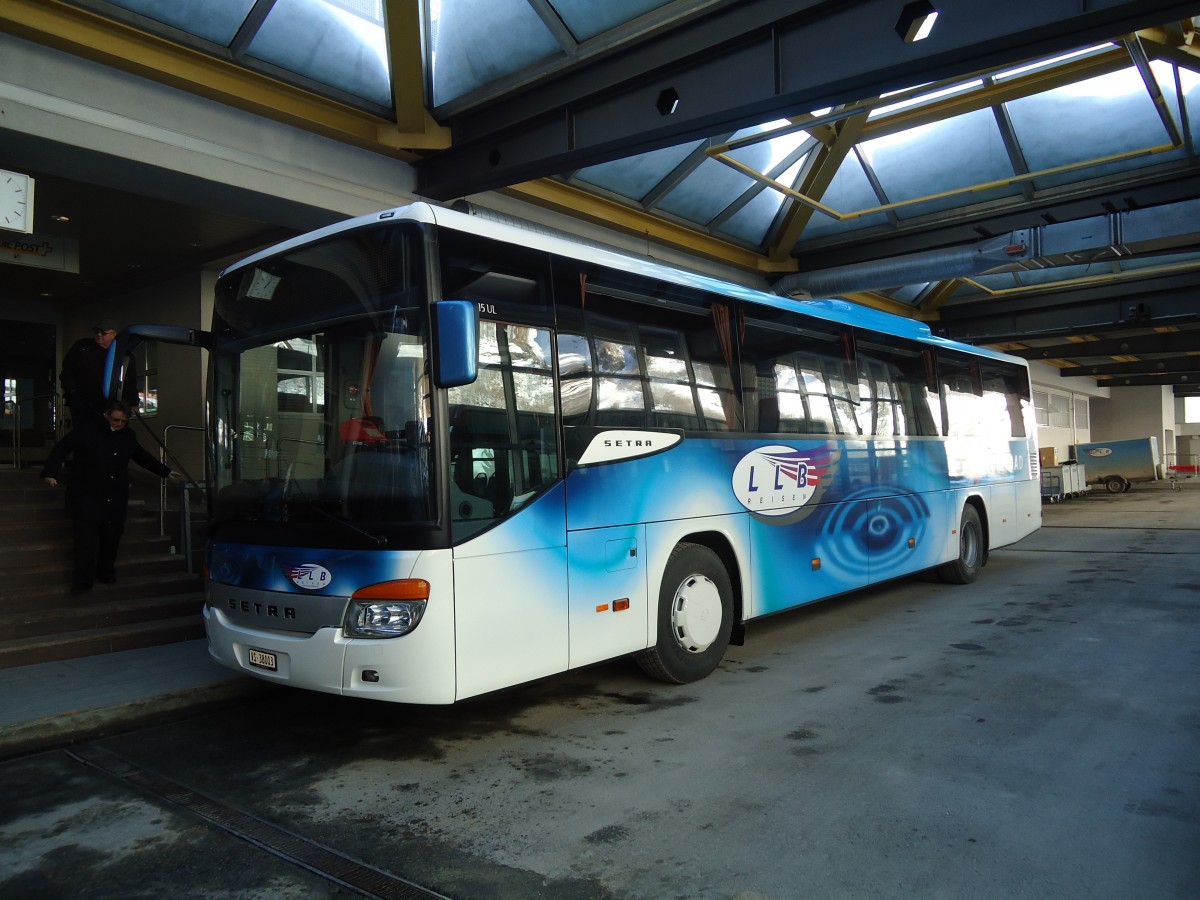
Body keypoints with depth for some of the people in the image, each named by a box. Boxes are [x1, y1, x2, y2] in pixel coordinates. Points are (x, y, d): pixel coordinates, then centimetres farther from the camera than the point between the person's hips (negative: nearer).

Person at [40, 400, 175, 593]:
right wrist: (51, 472, -19)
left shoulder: (128, 436, 8)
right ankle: (82, 580, 1)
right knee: (86, 540, -6)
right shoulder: (86, 429, -7)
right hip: (87, 497, -4)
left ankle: (106, 573, 25)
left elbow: (143, 457, 22)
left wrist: (165, 472, 27)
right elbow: (62, 448, -8)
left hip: (115, 500, 4)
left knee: (112, 539, 9)